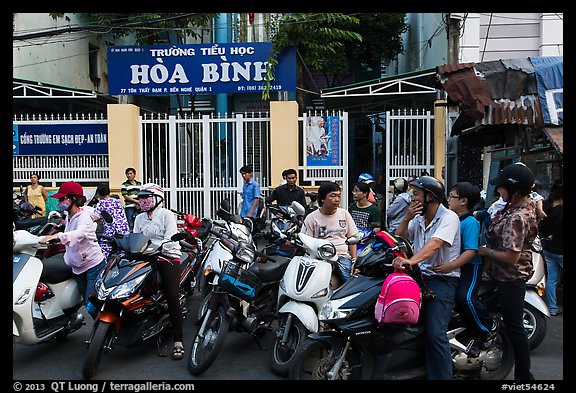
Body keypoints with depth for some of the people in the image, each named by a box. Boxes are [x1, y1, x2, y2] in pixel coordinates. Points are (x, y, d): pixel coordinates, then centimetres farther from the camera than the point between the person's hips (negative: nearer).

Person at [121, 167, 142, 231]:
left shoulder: (139, 183, 16)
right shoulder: (124, 185, 2)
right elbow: (125, 196, -6)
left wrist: (139, 204, -4)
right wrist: (136, 201, -13)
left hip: (139, 207, 4)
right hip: (129, 207, -4)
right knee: (131, 225, -6)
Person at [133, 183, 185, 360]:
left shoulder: (166, 214, 1)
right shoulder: (139, 218, 19)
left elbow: (170, 239, -10)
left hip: (168, 256, -6)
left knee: (173, 296, -18)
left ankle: (178, 341, -18)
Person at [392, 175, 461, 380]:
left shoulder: (449, 217, -8)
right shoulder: (418, 218, 16)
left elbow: (435, 243, -26)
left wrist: (411, 260, -42)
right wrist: (406, 218, -2)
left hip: (443, 278, -7)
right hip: (419, 275, 7)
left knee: (435, 333, -19)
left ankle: (441, 376, -8)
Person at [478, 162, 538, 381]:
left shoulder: (516, 219, -29)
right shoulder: (528, 202, 2)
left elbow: (511, 257, -31)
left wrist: (486, 251, -15)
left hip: (509, 279, -10)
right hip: (513, 275, 10)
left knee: (514, 327, 0)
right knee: (513, 324, 22)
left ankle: (523, 376, 12)